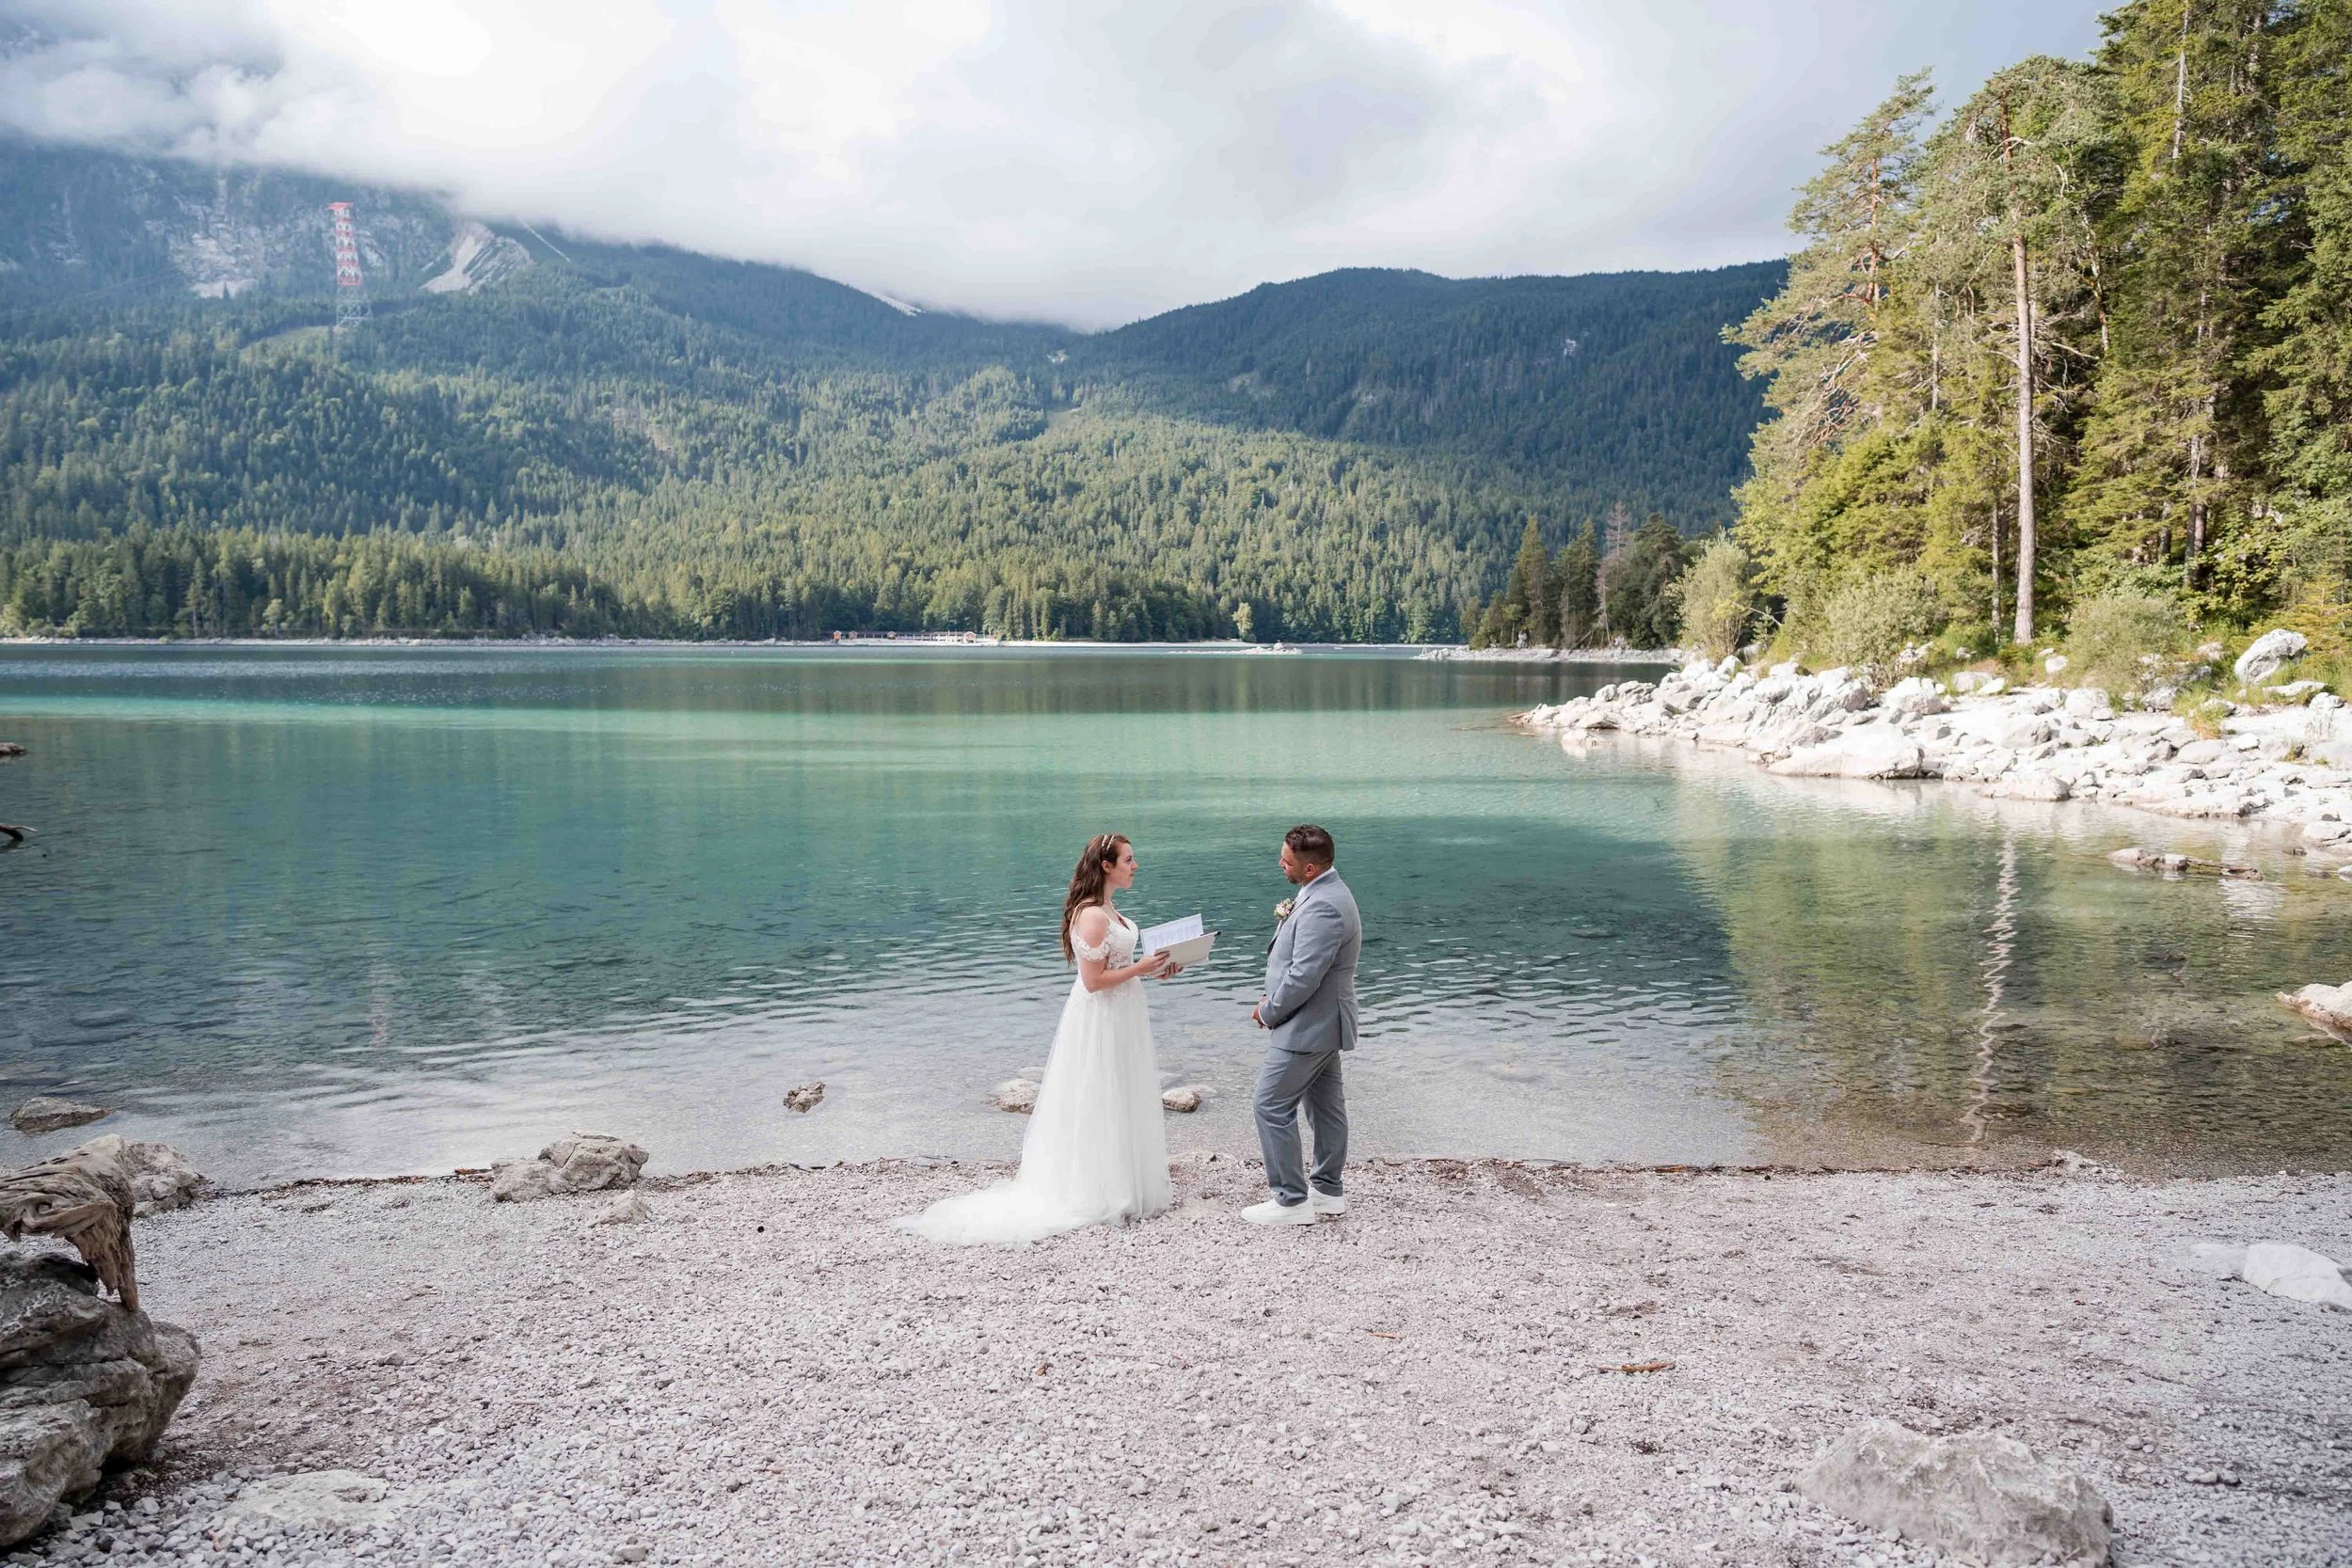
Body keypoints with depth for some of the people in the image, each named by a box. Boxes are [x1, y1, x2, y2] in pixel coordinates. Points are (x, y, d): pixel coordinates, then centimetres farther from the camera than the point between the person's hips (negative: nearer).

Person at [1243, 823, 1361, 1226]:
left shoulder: (1322, 908, -27)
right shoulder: (1326, 891, 8)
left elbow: (1304, 977, -27)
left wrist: (1269, 1012, -12)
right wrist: (1273, 997, 6)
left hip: (1307, 1026, -11)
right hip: (1323, 1024, 11)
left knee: (1271, 1106, -4)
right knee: (1325, 1104, 17)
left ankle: (1291, 1200, 3)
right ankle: (1328, 1191, 28)